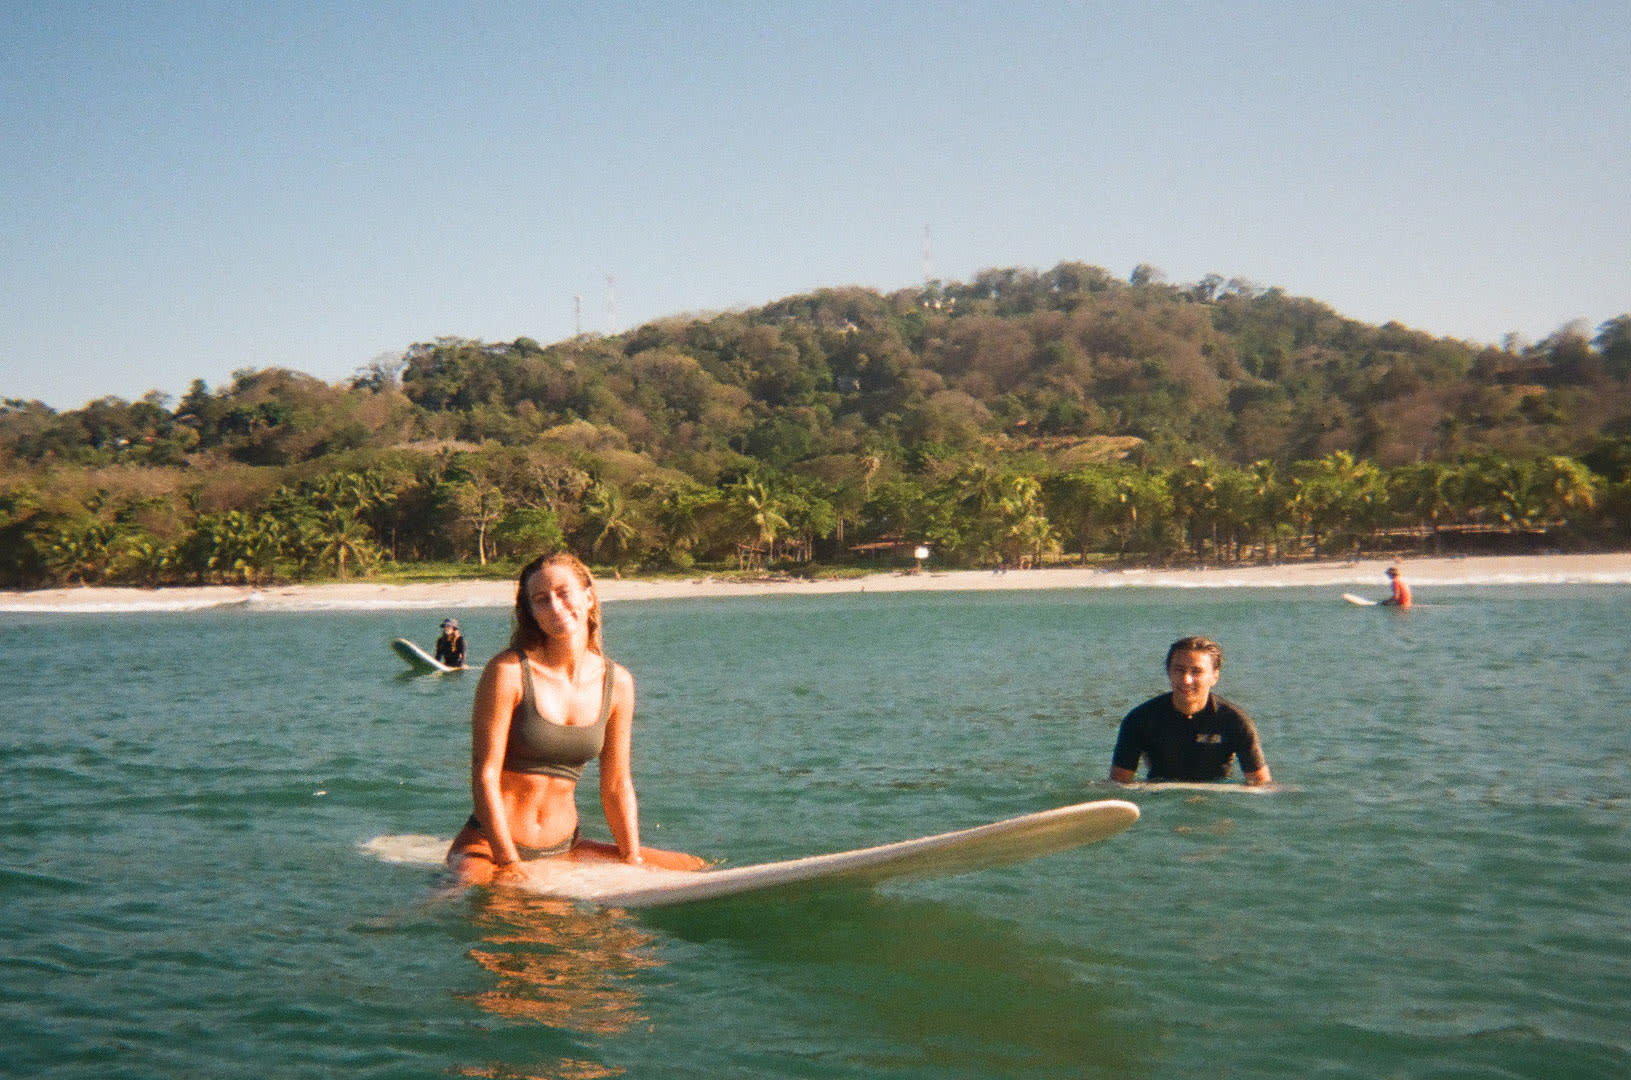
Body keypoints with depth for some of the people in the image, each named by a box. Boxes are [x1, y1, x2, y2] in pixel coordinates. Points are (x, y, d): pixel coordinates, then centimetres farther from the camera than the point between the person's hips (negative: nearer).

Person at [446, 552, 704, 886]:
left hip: (565, 847, 6)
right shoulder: (508, 671, -11)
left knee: (696, 869, 5)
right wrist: (509, 864, -17)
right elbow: (485, 775, -13)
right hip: (488, 845, -6)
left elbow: (617, 784, 9)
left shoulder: (617, 682, 3)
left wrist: (634, 861, 2)